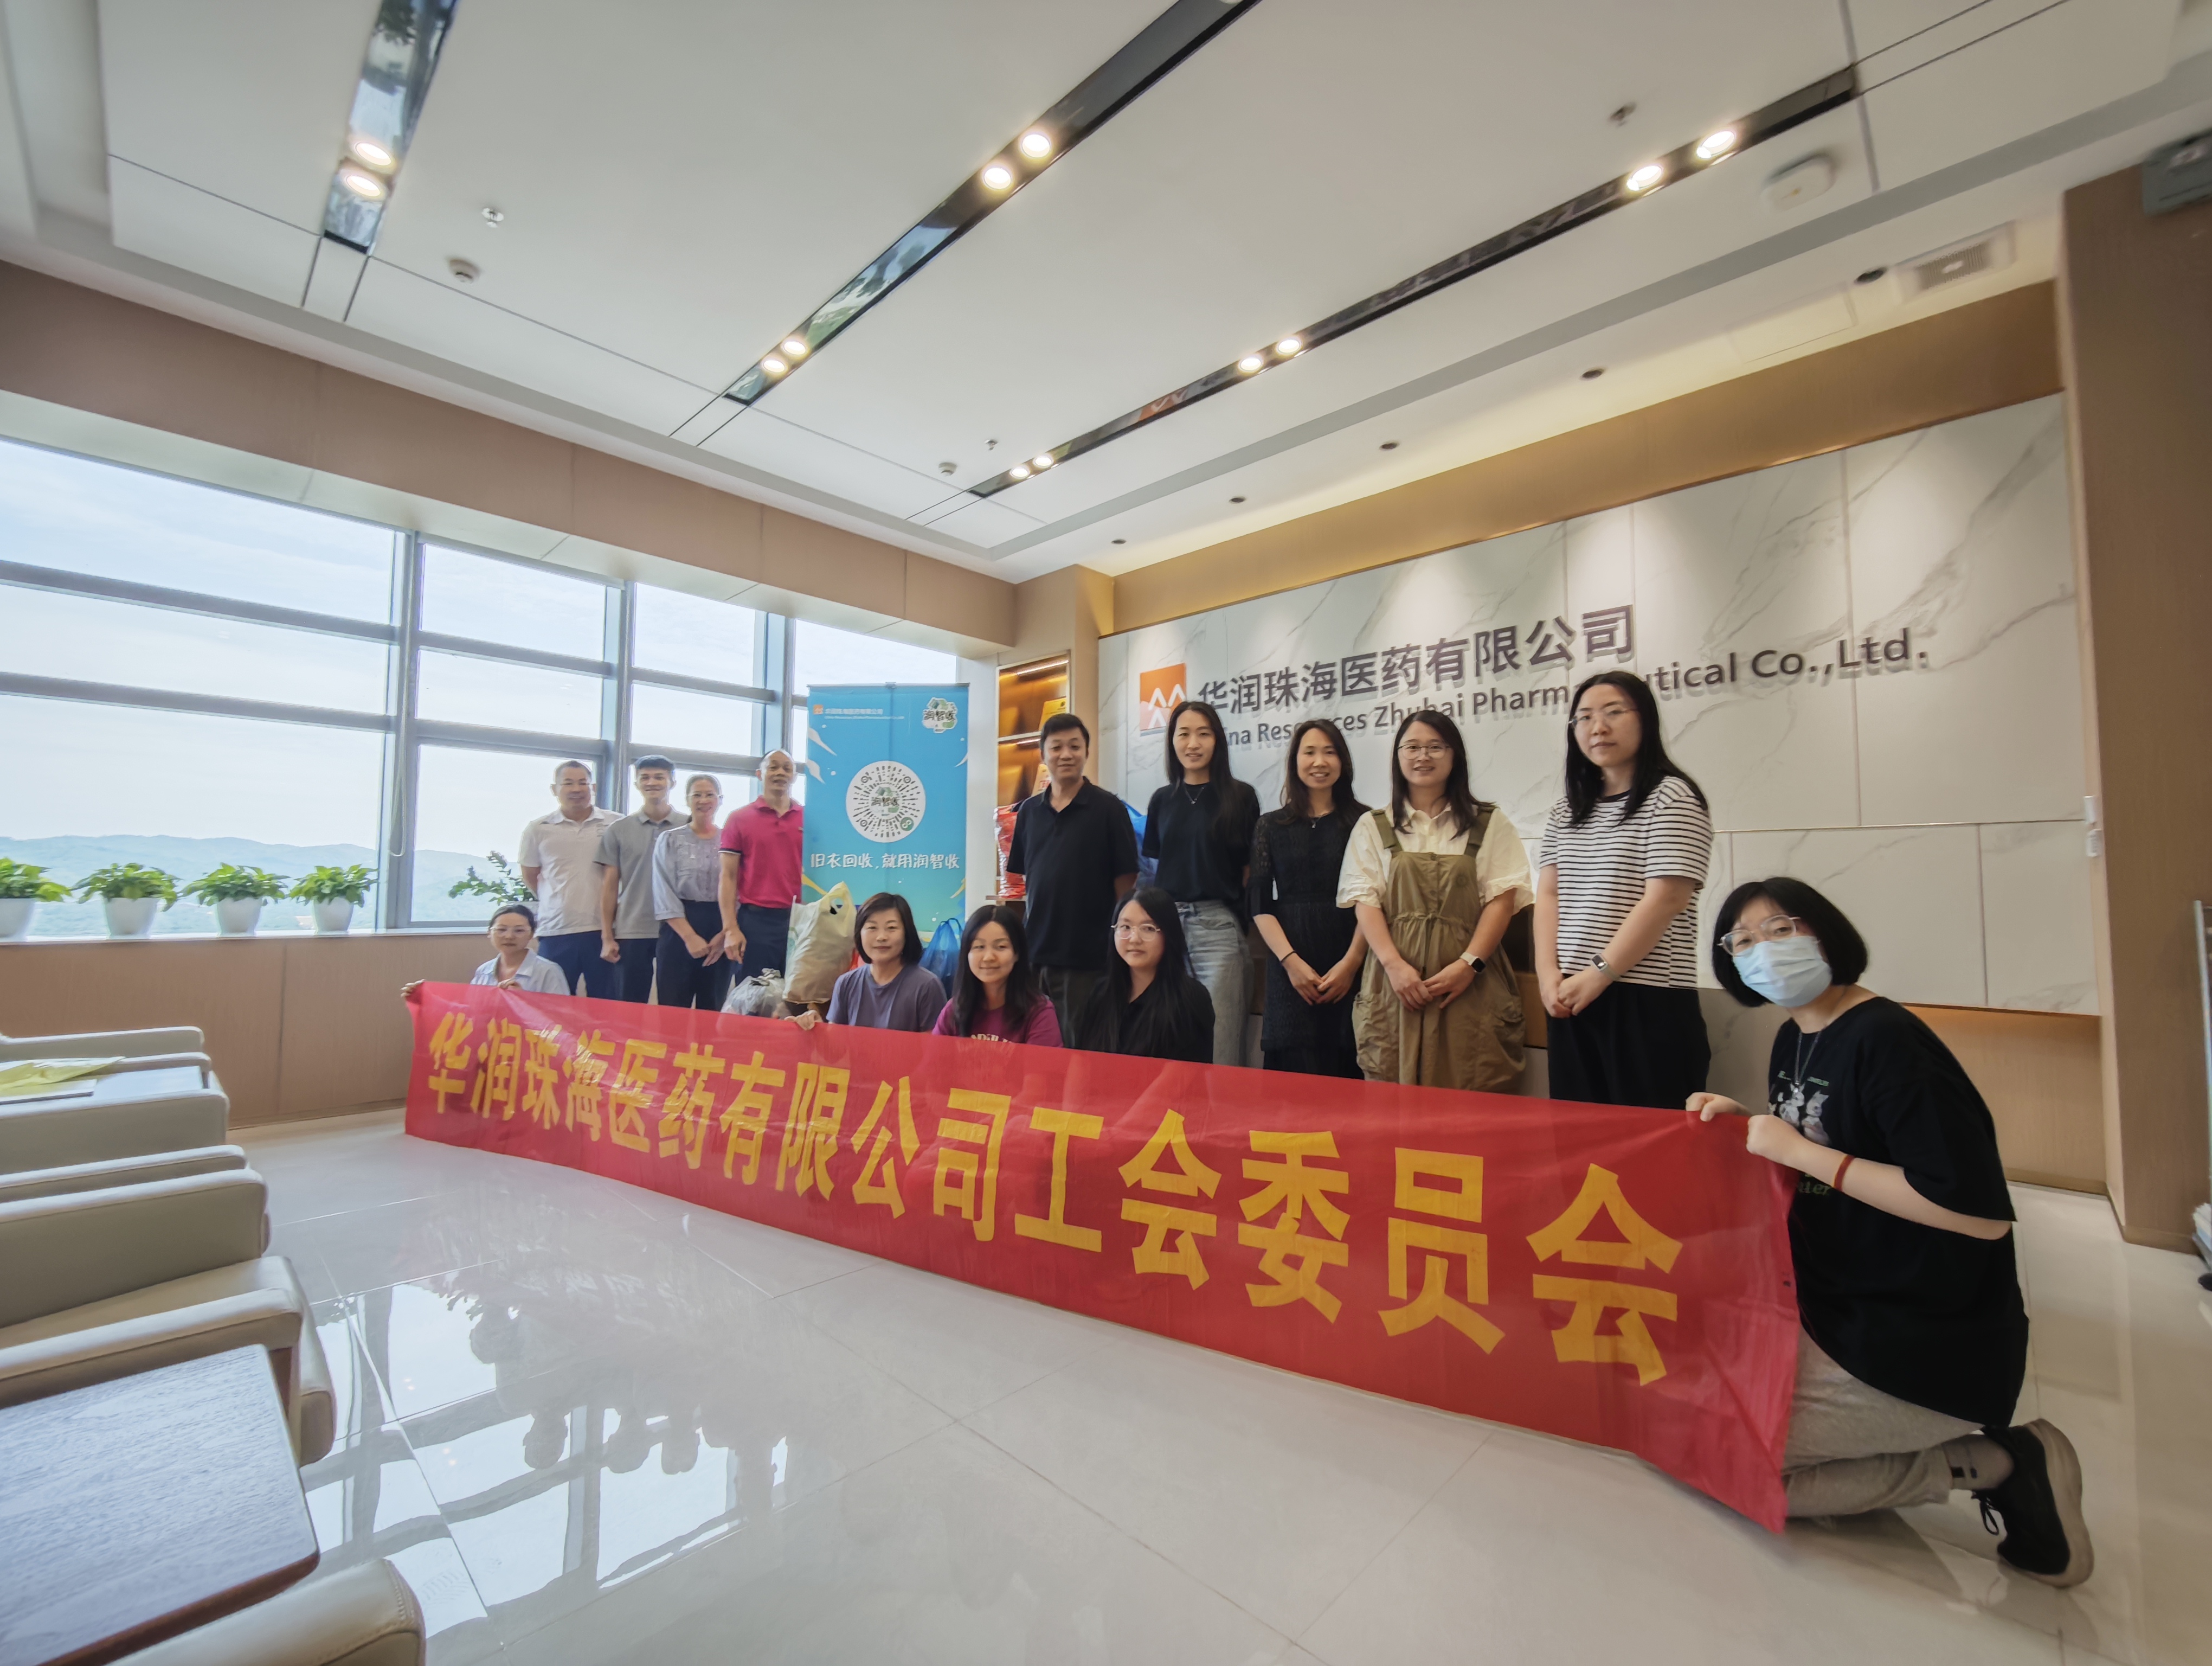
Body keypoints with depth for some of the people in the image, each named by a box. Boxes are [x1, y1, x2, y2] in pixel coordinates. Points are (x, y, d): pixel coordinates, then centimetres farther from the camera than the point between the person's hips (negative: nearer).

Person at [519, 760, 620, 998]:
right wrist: (561, 901, 12)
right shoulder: (539, 829, 3)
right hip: (556, 931, 1)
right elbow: (530, 876, 15)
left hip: (604, 929, -1)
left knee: (607, 1005, 6)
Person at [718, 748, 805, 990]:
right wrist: (730, 929, -8)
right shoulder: (739, 818, 5)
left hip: (800, 922, 1)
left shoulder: (809, 819, 8)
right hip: (754, 922, -1)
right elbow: (728, 877, 1)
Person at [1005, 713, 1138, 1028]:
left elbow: (1125, 881, -5)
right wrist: (1026, 930, 9)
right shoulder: (1029, 810, 8)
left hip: (1089, 954, -4)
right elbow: (1025, 877, 14)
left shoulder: (1109, 809, -5)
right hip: (1037, 951, 4)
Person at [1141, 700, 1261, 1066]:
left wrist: (1247, 923, -6)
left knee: (1218, 1040, -1)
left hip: (1218, 927, -4)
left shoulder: (1240, 797, 0)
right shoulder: (1162, 800, 11)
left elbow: (1252, 871, 1)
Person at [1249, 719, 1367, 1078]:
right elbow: (1260, 905, 2)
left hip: (1349, 967, 0)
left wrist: (1351, 962, -12)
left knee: (1347, 1070, 1)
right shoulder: (1271, 826, 8)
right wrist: (1292, 962, -9)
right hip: (1290, 967, 1)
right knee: (1295, 1069, 0)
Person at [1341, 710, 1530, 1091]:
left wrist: (1469, 964, -12)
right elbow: (1365, 901, 3)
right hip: (1396, 979, 1)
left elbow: (1502, 898, 1)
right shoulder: (1373, 826, 11)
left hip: (1472, 984, 0)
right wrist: (1394, 965, -11)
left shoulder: (1488, 824, 9)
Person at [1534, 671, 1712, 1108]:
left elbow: (1665, 899, -14)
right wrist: (1548, 975, -6)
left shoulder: (1671, 797, -4)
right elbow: (1548, 895, 7)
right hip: (1571, 1000, 6)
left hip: (1648, 1002, -6)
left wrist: (1598, 974, -16)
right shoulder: (1565, 810, 14)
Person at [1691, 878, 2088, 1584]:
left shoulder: (1886, 1040, -21)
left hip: (1922, 1347, -9)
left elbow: (1982, 1213, -26)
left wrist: (1801, 1152, -24)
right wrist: (1744, 1123, -3)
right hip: (1831, 1307, 9)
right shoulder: (1793, 1040, 5)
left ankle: (1984, 1466, 3)